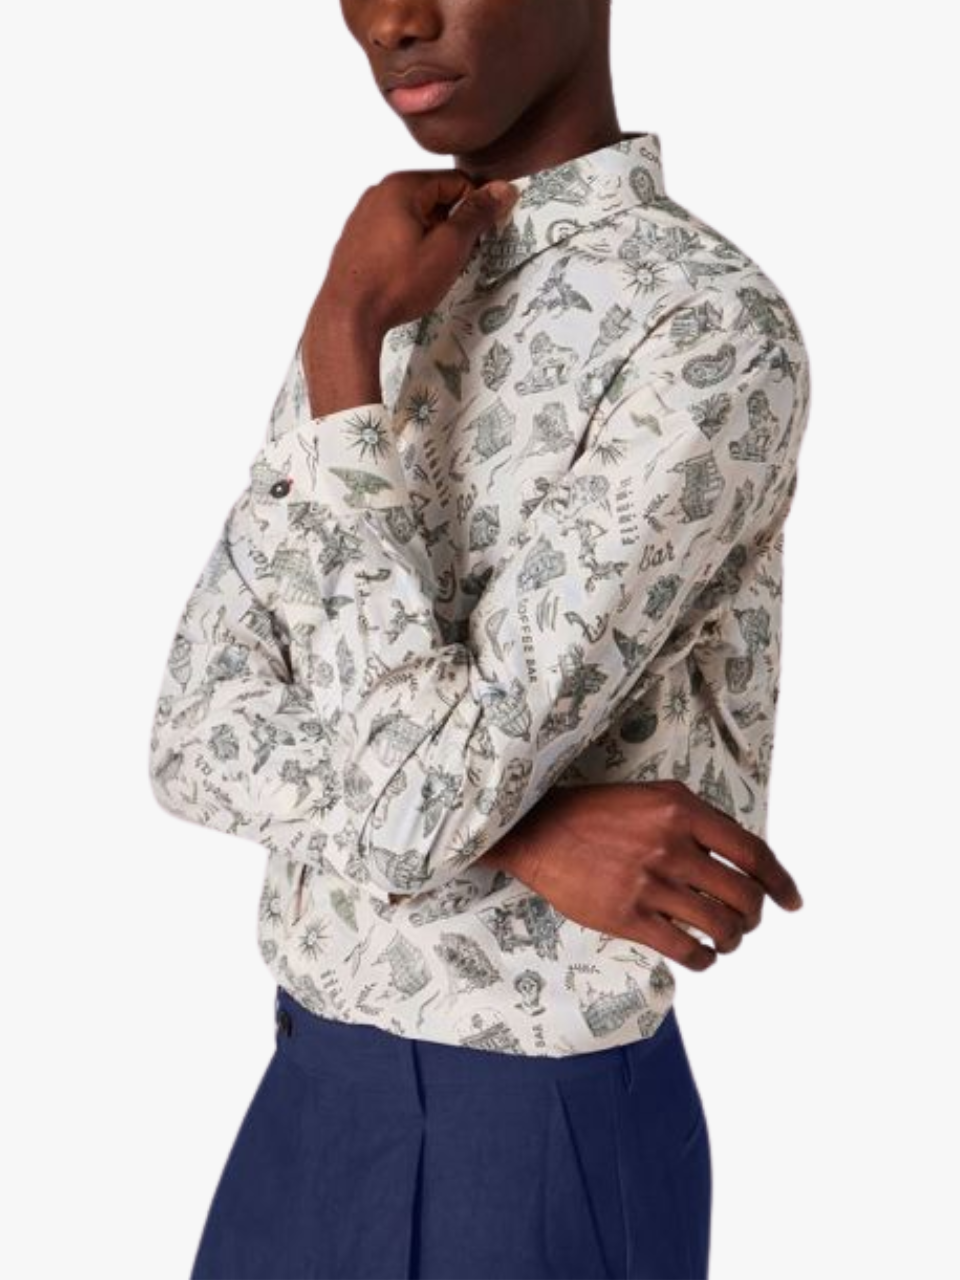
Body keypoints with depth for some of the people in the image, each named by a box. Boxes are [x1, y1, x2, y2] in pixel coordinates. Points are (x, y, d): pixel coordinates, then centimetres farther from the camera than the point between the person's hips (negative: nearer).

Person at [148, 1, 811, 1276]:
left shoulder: (712, 334, -19)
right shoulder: (386, 312, 5)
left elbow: (413, 814, -26)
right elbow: (196, 740, -1)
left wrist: (344, 350, -20)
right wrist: (522, 828, -18)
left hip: (534, 1135, -6)